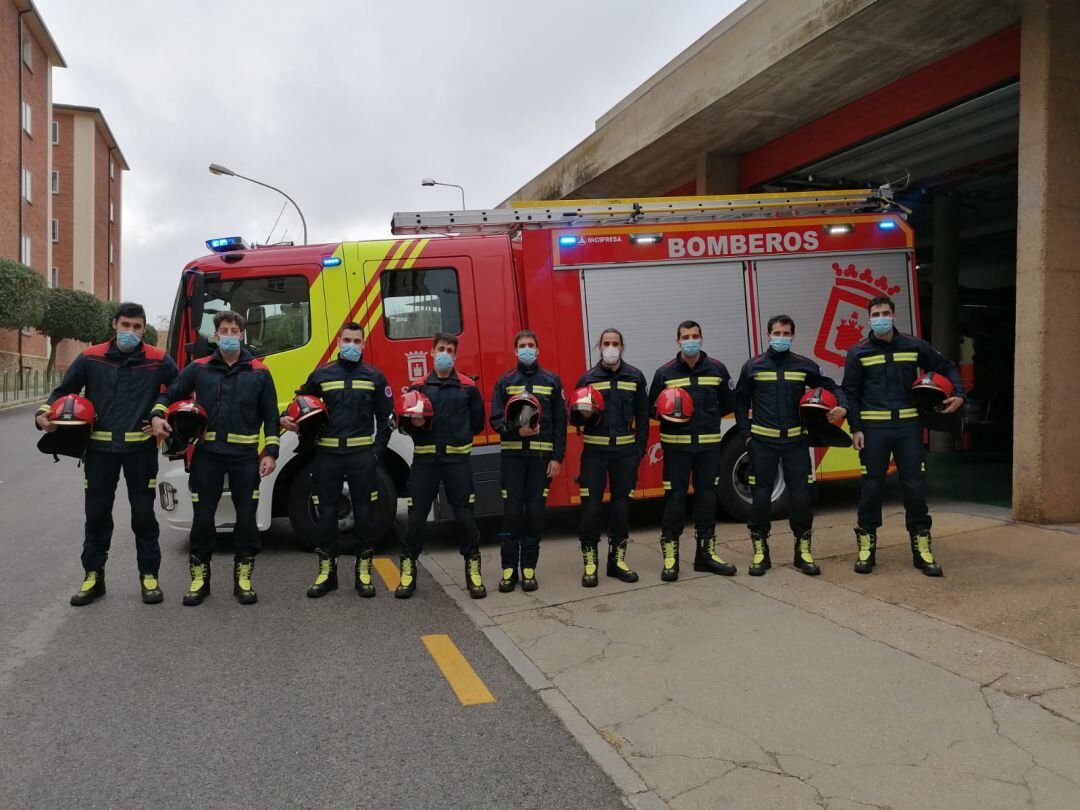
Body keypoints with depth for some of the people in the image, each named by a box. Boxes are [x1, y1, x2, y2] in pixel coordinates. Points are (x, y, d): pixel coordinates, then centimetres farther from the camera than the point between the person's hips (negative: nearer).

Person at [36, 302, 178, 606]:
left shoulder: (158, 361, -1)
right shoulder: (91, 358, 2)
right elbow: (63, 391, 10)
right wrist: (43, 415, -6)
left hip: (141, 448, -1)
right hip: (100, 447, 1)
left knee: (143, 513, 5)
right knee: (97, 513, 8)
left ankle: (149, 576, 16)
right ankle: (93, 576, 20)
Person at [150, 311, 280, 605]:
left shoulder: (259, 372, 4)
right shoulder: (198, 369, 6)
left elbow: (271, 415, 6)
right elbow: (170, 394, 13)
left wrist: (271, 452, -1)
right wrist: (157, 415, -8)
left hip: (245, 456, 0)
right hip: (207, 454, 1)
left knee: (246, 518, 4)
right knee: (203, 518, 5)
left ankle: (243, 579, 17)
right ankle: (199, 579, 19)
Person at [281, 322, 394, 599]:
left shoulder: (375, 377, 7)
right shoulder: (321, 375, 8)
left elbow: (386, 417, 8)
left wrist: (378, 450, -1)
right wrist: (286, 419, -4)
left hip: (361, 454, 0)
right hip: (328, 453, 1)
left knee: (364, 512, 2)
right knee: (327, 512, 4)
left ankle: (364, 571, 12)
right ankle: (326, 571, 15)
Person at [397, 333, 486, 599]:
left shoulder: (468, 386, 7)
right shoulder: (418, 386, 9)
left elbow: (477, 423, 12)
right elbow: (406, 423, 12)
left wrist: (457, 437, 6)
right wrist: (414, 424, -9)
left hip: (458, 460, -1)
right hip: (425, 459, 1)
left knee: (465, 515, 0)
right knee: (417, 515, 1)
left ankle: (473, 572, 13)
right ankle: (408, 572, 13)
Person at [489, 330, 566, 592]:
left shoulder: (551, 381, 8)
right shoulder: (505, 382, 9)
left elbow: (560, 423, 5)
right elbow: (495, 419, 2)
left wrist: (557, 458, -1)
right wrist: (517, 430, -17)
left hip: (541, 456, 0)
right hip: (512, 455, 0)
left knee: (535, 512, 2)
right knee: (512, 511, -1)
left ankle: (529, 568, 12)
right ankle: (509, 568, 9)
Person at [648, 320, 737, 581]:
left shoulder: (717, 369, 7)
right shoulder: (664, 372, 3)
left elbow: (728, 404, 13)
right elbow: (652, 406, 8)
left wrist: (710, 417, -1)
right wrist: (666, 413, -12)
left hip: (709, 444, 2)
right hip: (676, 444, -2)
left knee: (707, 495, 7)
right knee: (675, 496, -3)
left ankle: (706, 553, 19)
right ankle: (670, 555, 5)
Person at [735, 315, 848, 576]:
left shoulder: (804, 366, 5)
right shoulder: (753, 366, 4)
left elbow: (831, 386, 14)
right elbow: (740, 402, 9)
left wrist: (842, 406, -6)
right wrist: (746, 434, 1)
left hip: (795, 441, 1)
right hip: (762, 442, -1)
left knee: (801, 495, 0)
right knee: (761, 496, 1)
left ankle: (803, 550, 16)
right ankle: (760, 552, 14)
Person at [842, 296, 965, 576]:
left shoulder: (914, 346, 6)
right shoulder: (858, 352, 2)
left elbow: (947, 367, 17)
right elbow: (850, 392, 2)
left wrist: (959, 394, 1)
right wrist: (855, 429, -5)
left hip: (908, 426, 2)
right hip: (873, 428, -1)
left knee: (915, 485, 2)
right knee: (871, 485, 2)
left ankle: (922, 547, 13)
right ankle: (866, 547, 13)